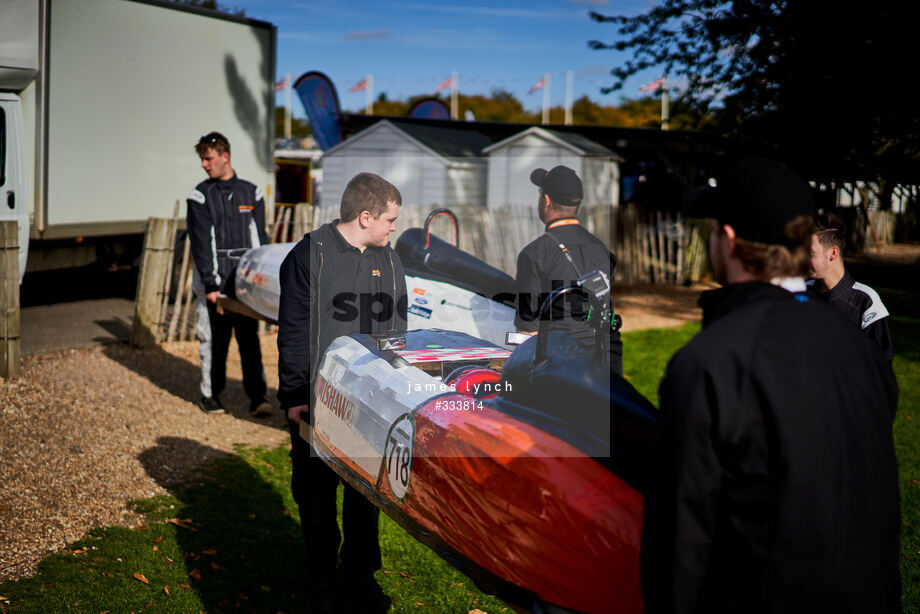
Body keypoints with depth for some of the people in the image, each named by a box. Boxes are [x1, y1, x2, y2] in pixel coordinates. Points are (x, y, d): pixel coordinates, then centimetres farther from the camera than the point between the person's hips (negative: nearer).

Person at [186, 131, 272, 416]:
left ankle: (257, 398, 0)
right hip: (215, 282, -1)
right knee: (213, 340, 3)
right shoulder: (201, 196, 2)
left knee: (249, 338, -1)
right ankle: (211, 395, 17)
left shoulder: (251, 193, 10)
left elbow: (260, 238, 12)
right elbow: (200, 243, -4)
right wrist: (209, 284, -11)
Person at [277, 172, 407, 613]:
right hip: (317, 399, -4)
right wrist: (294, 396, -10)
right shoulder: (309, 256, -8)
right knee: (317, 493, 8)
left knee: (368, 490, 12)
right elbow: (292, 332, -8)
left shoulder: (388, 259, 9)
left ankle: (361, 574, 28)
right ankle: (321, 578, 25)